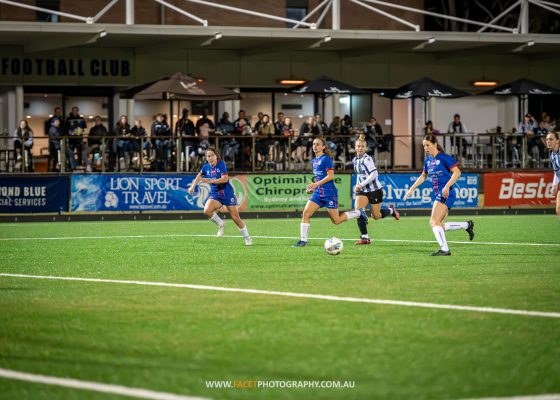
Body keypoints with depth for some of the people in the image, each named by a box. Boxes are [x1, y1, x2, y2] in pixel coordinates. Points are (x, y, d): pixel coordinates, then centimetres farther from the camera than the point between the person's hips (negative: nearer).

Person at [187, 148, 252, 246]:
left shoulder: (221, 164, -13)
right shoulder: (206, 167, 2)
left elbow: (225, 179, -24)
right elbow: (199, 176, 23)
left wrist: (211, 181, -32)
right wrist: (193, 186, 13)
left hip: (227, 193, -4)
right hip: (215, 194, 4)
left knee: (235, 217, -3)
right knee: (207, 210, -25)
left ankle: (247, 238, 15)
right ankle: (221, 224, 1)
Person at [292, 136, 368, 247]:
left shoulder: (326, 158, -12)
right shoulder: (314, 161, 13)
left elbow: (330, 176, -18)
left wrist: (316, 184, -23)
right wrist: (313, 187, 9)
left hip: (329, 194, -7)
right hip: (318, 193, 7)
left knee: (336, 220, 1)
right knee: (306, 213, -9)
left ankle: (359, 212, 21)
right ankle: (303, 240, -5)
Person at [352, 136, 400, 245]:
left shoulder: (367, 159, -17)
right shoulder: (355, 160, 7)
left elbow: (374, 174, -25)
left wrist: (361, 185, -27)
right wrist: (358, 186, 12)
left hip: (374, 190, -6)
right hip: (362, 191, 6)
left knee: (376, 216, 5)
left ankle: (391, 210, 37)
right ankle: (365, 238, -10)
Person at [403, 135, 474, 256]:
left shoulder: (444, 157, -9)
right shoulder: (428, 160, 14)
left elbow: (457, 172, -14)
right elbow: (423, 176, 28)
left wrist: (447, 186, -23)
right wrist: (411, 189, 23)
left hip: (446, 194, -9)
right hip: (437, 194, 9)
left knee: (434, 222, -18)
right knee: (438, 225, 5)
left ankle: (444, 249, -19)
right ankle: (467, 225, 20)